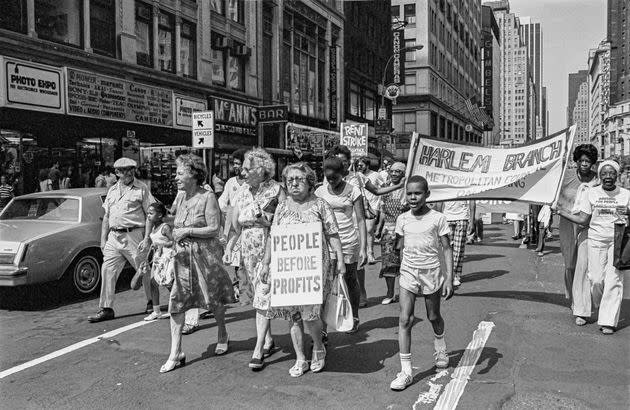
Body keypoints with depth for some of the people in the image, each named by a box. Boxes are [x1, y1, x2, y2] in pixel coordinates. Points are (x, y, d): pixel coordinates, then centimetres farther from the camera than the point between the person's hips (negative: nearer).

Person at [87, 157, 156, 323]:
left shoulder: (141, 189, -1)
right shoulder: (112, 190, 15)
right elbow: (106, 217, 18)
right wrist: (103, 239, 13)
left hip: (133, 235, -5)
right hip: (114, 237, 5)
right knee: (107, 270, 1)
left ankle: (152, 302, 23)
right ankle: (106, 309, 8)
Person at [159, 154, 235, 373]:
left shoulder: (207, 197, -11)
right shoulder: (180, 196, 7)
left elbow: (214, 229, -16)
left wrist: (187, 231, -16)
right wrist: (176, 236, 3)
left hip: (206, 254, -5)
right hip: (183, 256, 5)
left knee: (214, 299, 10)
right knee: (176, 302, -2)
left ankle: (222, 335, 37)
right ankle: (175, 354, 5)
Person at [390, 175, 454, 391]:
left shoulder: (437, 219, -7)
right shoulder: (402, 219, 1)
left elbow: (447, 249, -5)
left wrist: (449, 278, -11)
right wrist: (403, 269, 10)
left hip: (431, 272, -1)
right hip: (408, 272, 2)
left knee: (433, 317, 16)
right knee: (405, 320, -8)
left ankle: (440, 348, 49)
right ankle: (405, 372, -4)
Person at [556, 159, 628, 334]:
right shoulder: (591, 193, 5)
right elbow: (583, 219, 3)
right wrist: (560, 211, -1)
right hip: (596, 239, 1)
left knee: (614, 280, -6)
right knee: (596, 279, -3)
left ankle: (608, 321, 0)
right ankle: (603, 309, 28)